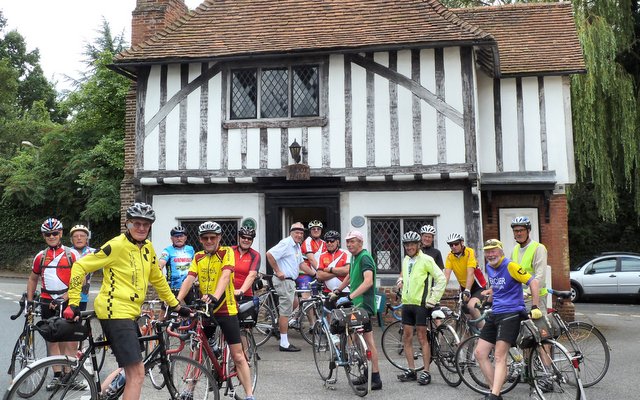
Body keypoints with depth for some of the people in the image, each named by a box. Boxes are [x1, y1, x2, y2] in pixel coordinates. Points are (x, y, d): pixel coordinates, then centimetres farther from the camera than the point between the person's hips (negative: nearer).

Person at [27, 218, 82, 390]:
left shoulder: (72, 254, -3)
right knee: (52, 340, 7)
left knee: (70, 342, -2)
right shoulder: (40, 256, 9)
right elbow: (33, 279, 21)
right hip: (47, 303, 3)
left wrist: (64, 298, -16)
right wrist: (29, 300, 11)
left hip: (68, 302, -3)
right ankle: (57, 375, 14)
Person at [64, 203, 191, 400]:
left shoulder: (147, 247, 8)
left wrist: (176, 306, 20)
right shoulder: (117, 245, -14)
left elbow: (157, 279, 19)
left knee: (131, 369, 18)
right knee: (137, 373, -11)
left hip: (130, 312, 9)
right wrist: (73, 303, -16)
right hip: (115, 312, -9)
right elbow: (80, 267, -12)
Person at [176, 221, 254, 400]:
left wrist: (215, 296, -41)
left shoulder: (227, 252, -6)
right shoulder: (198, 257, 8)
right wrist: (177, 300, -22)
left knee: (238, 356, 0)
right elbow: (189, 279, -5)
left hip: (226, 309, -4)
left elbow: (225, 275, -23)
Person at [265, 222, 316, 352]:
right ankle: (284, 344, -1)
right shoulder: (286, 243, -14)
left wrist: (314, 274, 20)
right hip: (284, 281, -10)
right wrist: (278, 271, -20)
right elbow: (270, 254, -24)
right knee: (286, 311, -6)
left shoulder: (297, 246, 17)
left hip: (290, 281, 10)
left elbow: (301, 263, 24)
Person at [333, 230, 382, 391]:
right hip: (357, 304, 10)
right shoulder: (355, 257, 15)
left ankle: (376, 379, -5)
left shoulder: (364, 257, -15)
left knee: (368, 341, -8)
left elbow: (368, 281, -30)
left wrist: (350, 296, -35)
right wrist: (337, 291, 30)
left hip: (364, 304, -10)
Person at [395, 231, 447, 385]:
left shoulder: (426, 260, -11)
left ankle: (426, 372, 6)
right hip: (407, 303, 7)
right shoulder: (405, 260, 13)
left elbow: (441, 279, -13)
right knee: (407, 338, 8)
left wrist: (433, 299, -13)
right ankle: (411, 371, 17)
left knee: (422, 338, -2)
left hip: (421, 304, -7)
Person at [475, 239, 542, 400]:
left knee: (499, 357, -16)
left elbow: (534, 282, -17)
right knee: (480, 353, 2)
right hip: (495, 314, 9)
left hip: (511, 313, -8)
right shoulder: (489, 268, 12)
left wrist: (535, 307, -19)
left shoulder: (510, 266, -13)